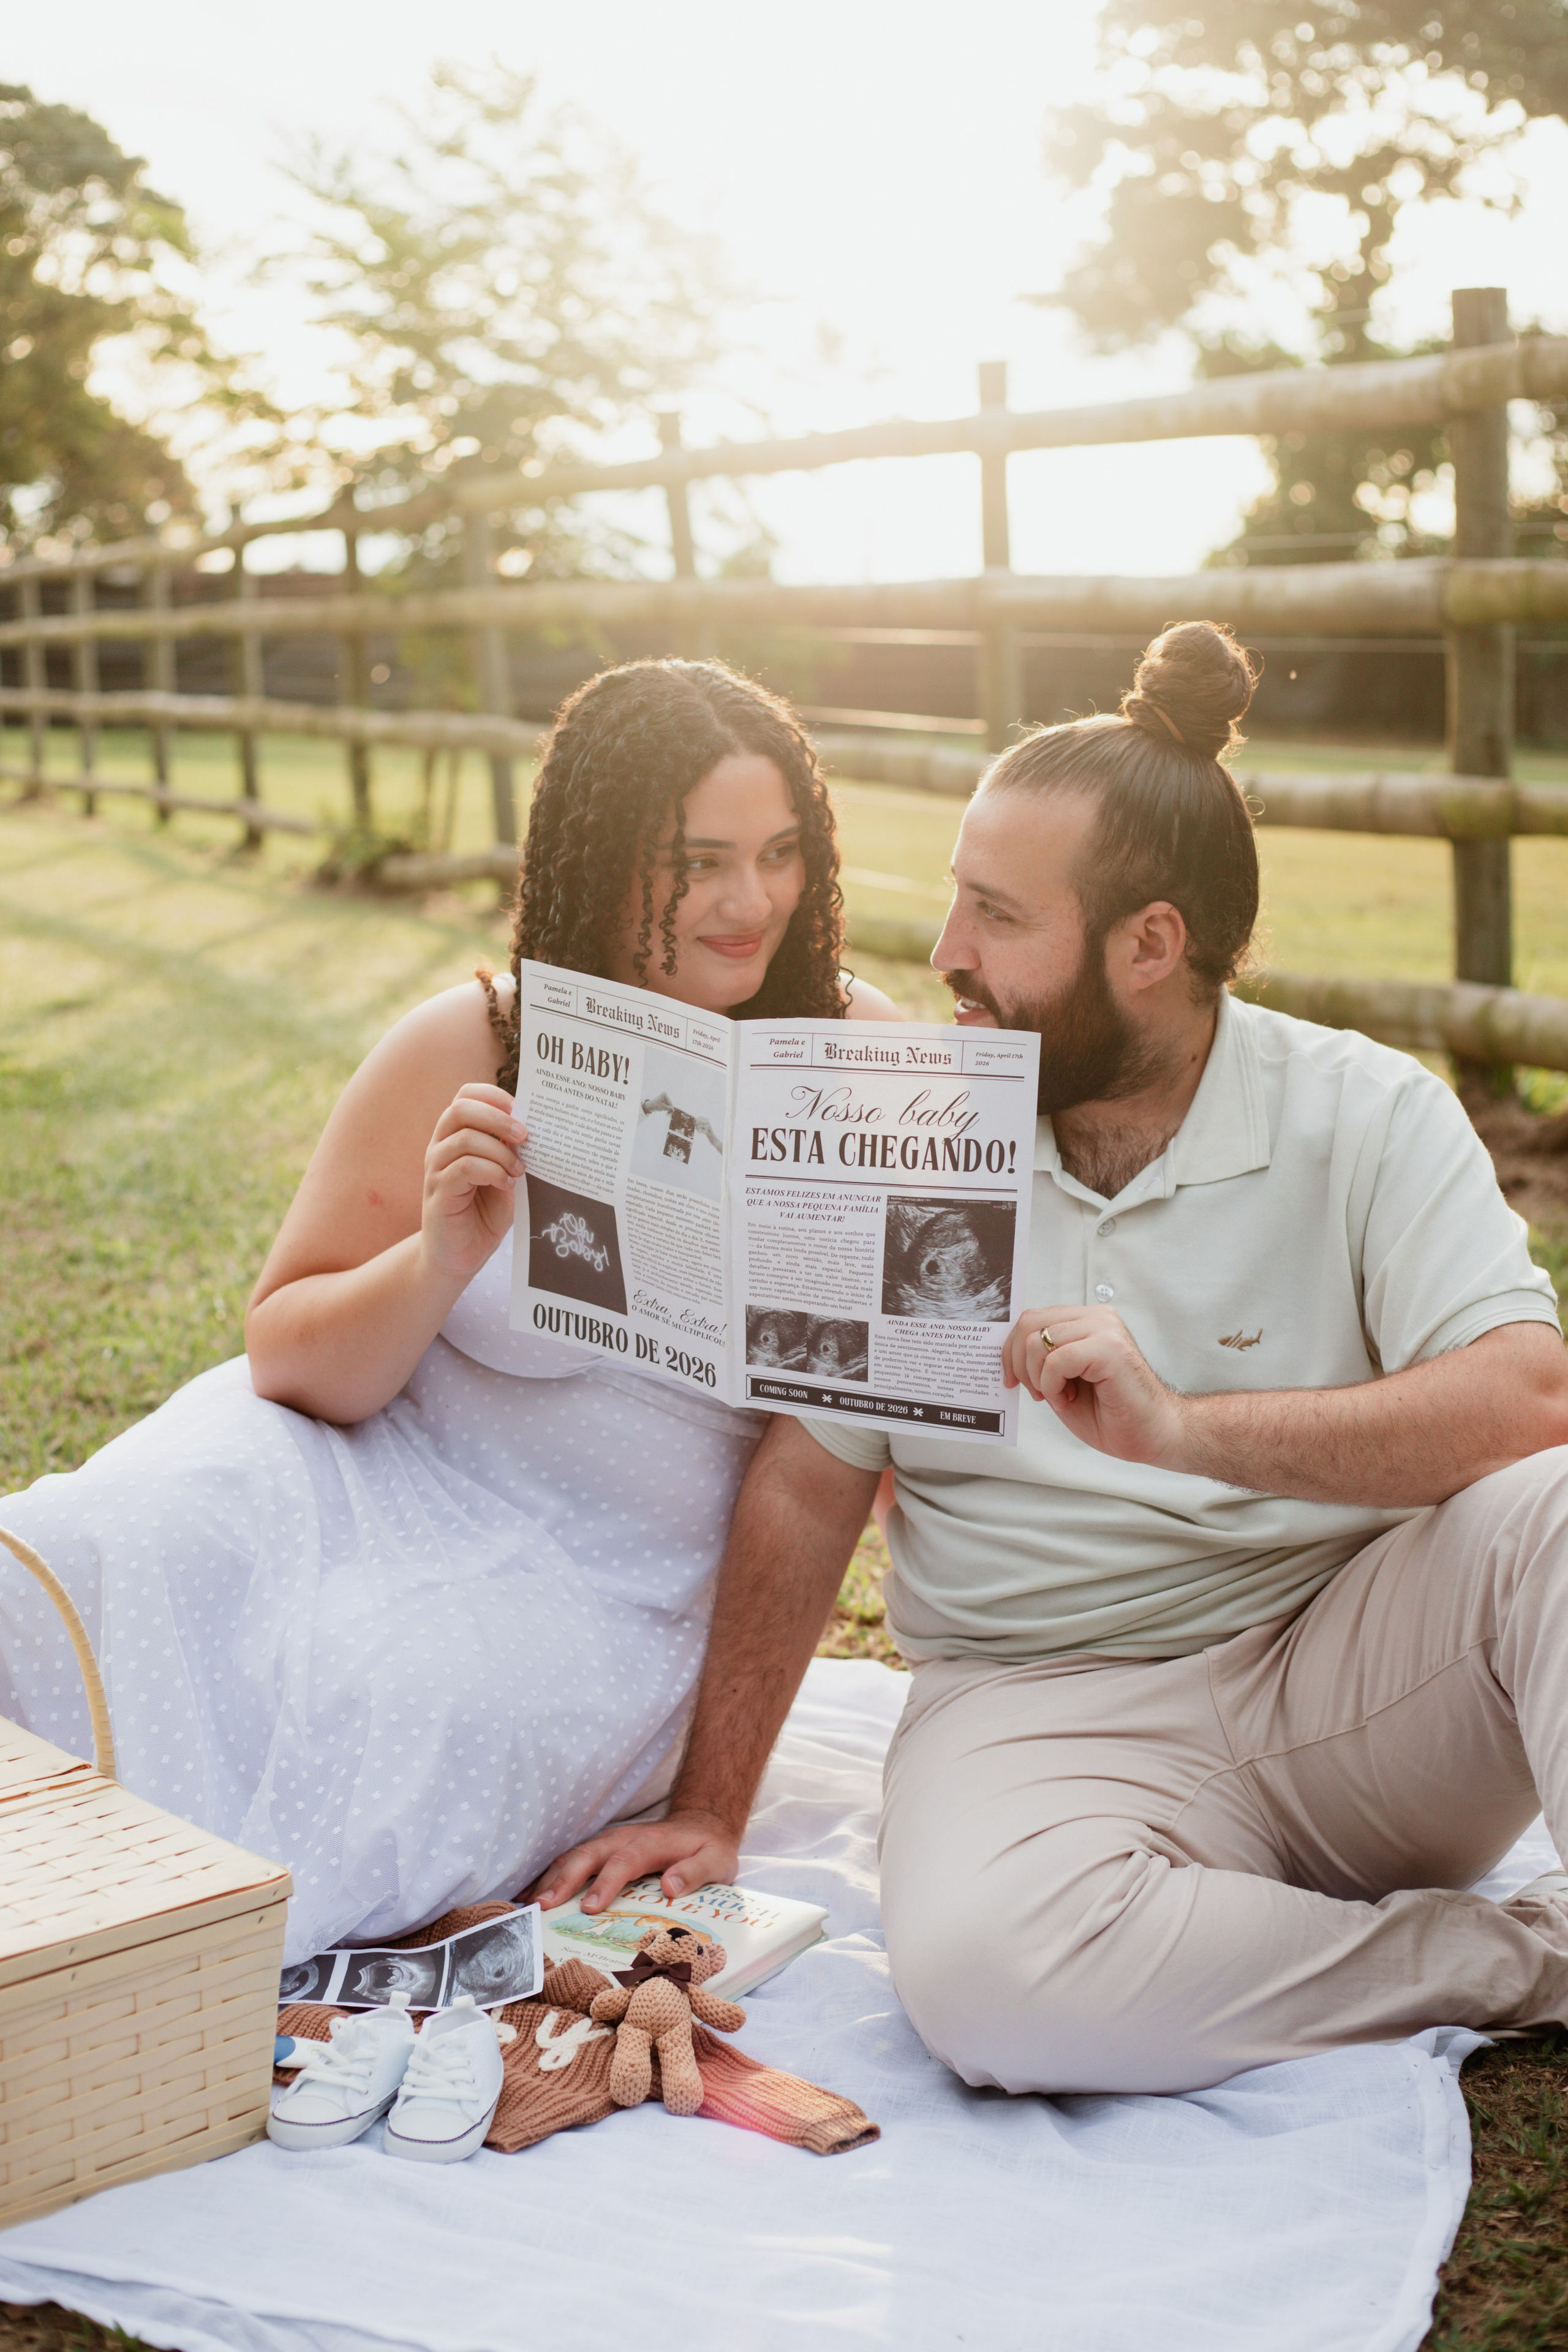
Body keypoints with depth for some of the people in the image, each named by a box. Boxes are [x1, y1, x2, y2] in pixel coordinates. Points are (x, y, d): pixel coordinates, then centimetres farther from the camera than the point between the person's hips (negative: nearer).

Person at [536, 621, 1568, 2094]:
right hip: (1045, 1698, 1)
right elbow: (807, 1485, 7)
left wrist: (1182, 1427, -31)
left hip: (1341, 1662, -1)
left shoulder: (1365, 1116, -3)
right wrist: (711, 1809, 4)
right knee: (980, 1966, -33)